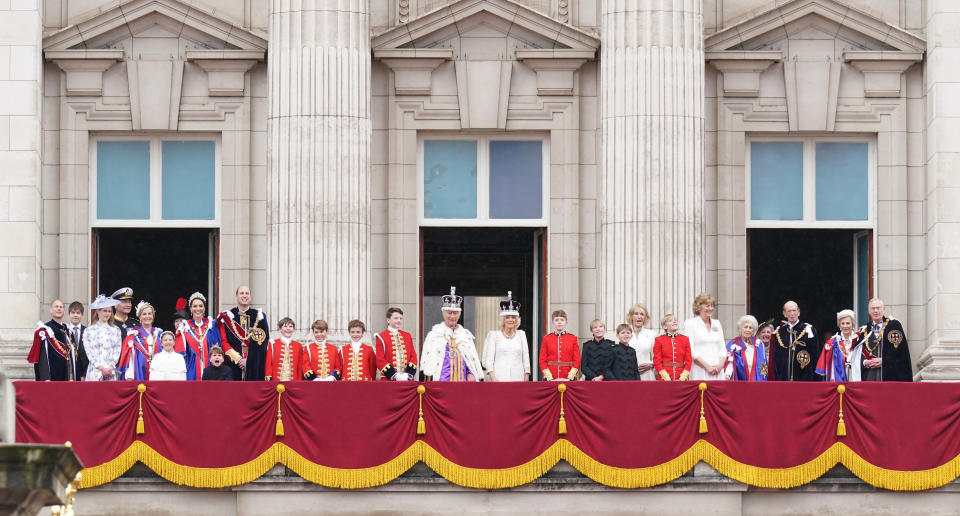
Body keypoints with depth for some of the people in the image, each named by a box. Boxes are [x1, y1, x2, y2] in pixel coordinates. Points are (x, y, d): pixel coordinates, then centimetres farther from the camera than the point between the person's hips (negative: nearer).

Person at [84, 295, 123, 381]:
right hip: (95, 372, -1)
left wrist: (111, 367, -7)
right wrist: (101, 368, -10)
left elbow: (117, 351, 7)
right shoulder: (89, 331, 7)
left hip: (111, 372, 1)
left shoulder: (115, 330, 12)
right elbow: (89, 352, 1)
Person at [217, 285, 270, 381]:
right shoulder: (227, 317, 7)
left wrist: (248, 360, -9)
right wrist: (237, 359, -12)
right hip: (233, 365, 0)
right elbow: (223, 342, 1)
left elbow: (263, 341, 1)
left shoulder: (259, 316, 8)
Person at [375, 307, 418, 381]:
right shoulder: (381, 337, 1)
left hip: (407, 379, 4)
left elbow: (413, 356, 11)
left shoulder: (407, 336, 15)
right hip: (389, 379, -4)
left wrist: (408, 374, -6)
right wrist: (394, 375, -14)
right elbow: (380, 360, -5)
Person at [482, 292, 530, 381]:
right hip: (498, 379, -2)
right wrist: (493, 377, -8)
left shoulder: (521, 334, 16)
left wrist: (526, 378, 6)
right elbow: (488, 360, 3)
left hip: (518, 378, 2)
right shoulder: (493, 335, 8)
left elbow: (526, 358, 14)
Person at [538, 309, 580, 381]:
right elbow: (542, 361, 3)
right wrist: (550, 378, -9)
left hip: (568, 379, 0)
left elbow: (577, 360, 3)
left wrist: (569, 378, -9)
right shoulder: (546, 339, 6)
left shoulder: (573, 338, 6)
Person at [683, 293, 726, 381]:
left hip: (717, 372, 5)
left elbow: (723, 348, 17)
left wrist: (720, 364, -3)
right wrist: (707, 366, -13)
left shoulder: (717, 324, 19)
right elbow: (690, 350, -7)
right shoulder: (690, 323, 2)